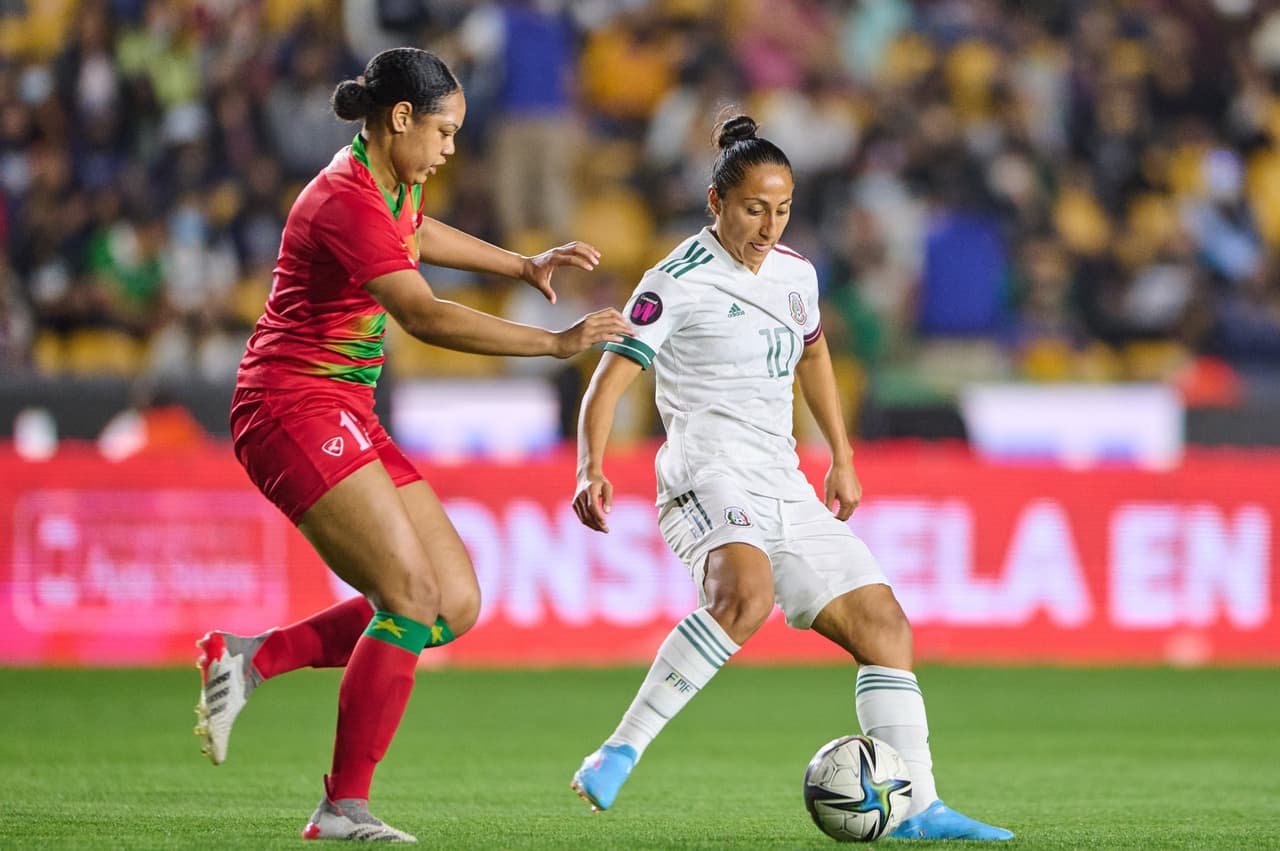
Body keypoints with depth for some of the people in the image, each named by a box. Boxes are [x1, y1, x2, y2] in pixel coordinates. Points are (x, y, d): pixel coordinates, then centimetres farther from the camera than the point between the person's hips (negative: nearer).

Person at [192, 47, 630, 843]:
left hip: (345, 418, 10)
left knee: (456, 605, 1)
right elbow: (424, 315, -29)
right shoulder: (347, 201, -19)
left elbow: (415, 234, 38)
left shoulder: (393, 187, 12)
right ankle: (344, 807, -14)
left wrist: (526, 264, 34)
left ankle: (253, 658, 7)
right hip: (295, 410, -10)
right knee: (411, 597, -19)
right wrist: (558, 342, -31)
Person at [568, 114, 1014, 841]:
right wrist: (592, 469, -27)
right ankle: (618, 755, -34)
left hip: (782, 486, 8)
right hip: (709, 474, -8)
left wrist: (842, 458, 30)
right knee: (746, 592, -37)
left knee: (883, 624, 2)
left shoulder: (794, 273, 13)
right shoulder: (679, 282, -8)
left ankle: (920, 808, 5)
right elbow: (610, 380, -12)